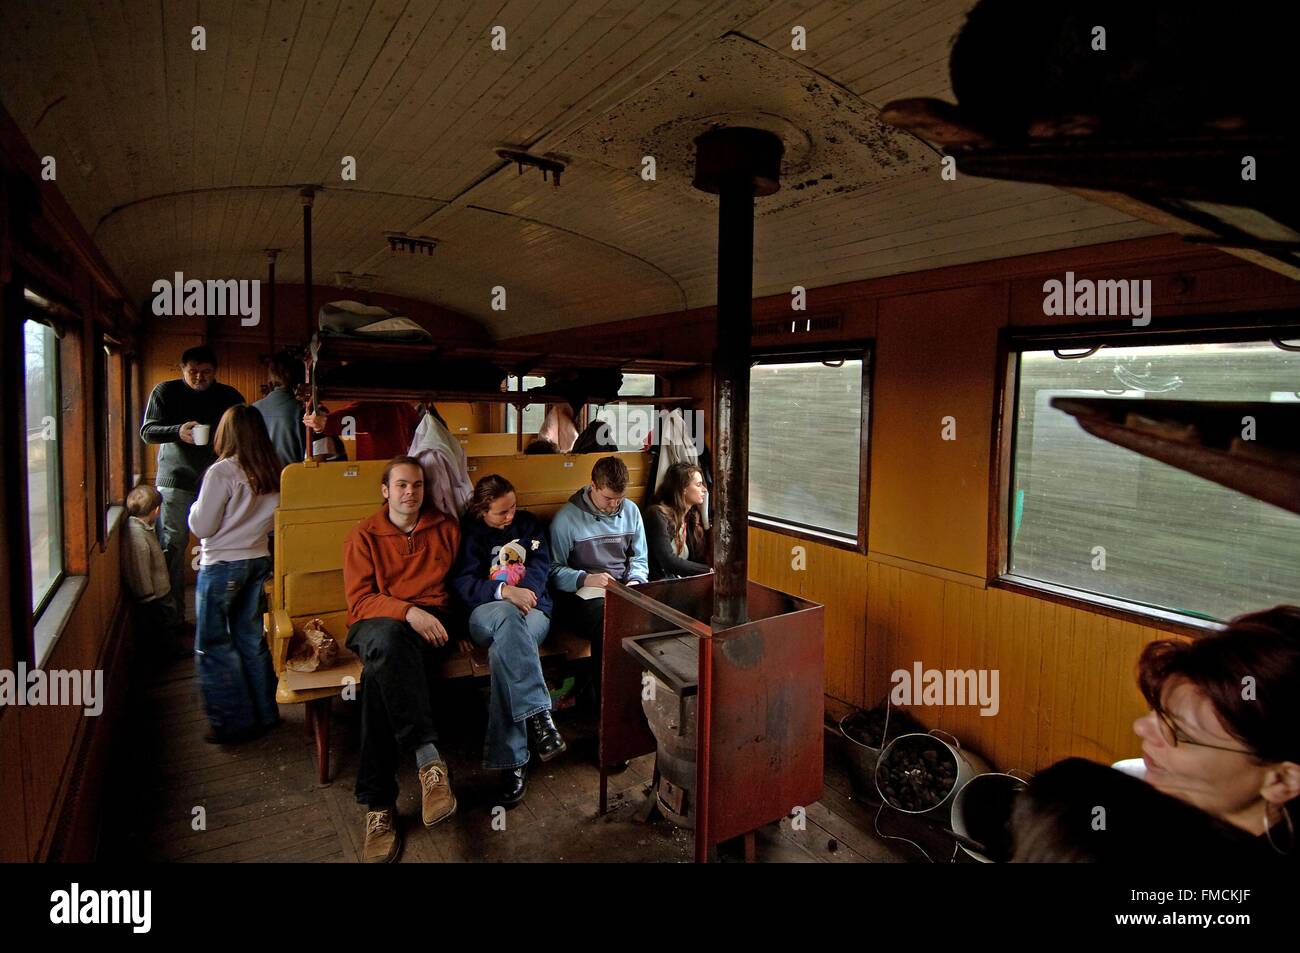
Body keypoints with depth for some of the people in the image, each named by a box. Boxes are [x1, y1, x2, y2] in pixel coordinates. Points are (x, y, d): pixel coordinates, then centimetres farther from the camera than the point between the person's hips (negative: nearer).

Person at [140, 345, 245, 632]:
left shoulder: (230, 396, 7)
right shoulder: (165, 392, 4)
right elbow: (146, 431, -1)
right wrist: (178, 431, -20)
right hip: (176, 480, -1)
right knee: (172, 546, -1)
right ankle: (172, 616, 6)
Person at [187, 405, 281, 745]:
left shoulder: (222, 472, -17)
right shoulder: (273, 472, -1)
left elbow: (201, 527, -10)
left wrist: (196, 507, 8)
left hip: (222, 566, -6)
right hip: (260, 561, 6)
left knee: (212, 645, 7)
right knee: (251, 639, 16)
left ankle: (234, 722, 11)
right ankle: (264, 713, 24)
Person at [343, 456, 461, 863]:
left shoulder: (446, 528, 15)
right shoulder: (363, 536, 9)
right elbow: (359, 600, -2)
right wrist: (407, 611, -19)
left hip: (431, 624, 0)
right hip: (378, 623, 0)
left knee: (380, 675, -33)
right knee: (387, 642, -40)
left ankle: (378, 802, -31)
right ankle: (428, 757, -43)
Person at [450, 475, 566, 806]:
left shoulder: (528, 523, 17)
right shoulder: (468, 533, 7)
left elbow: (540, 565, 7)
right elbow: (463, 583, -5)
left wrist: (524, 593, -15)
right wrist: (505, 592, -23)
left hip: (531, 610, 2)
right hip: (486, 614, -1)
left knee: (504, 652, -34)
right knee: (507, 615, -41)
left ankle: (511, 761, -33)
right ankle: (538, 715, -47)